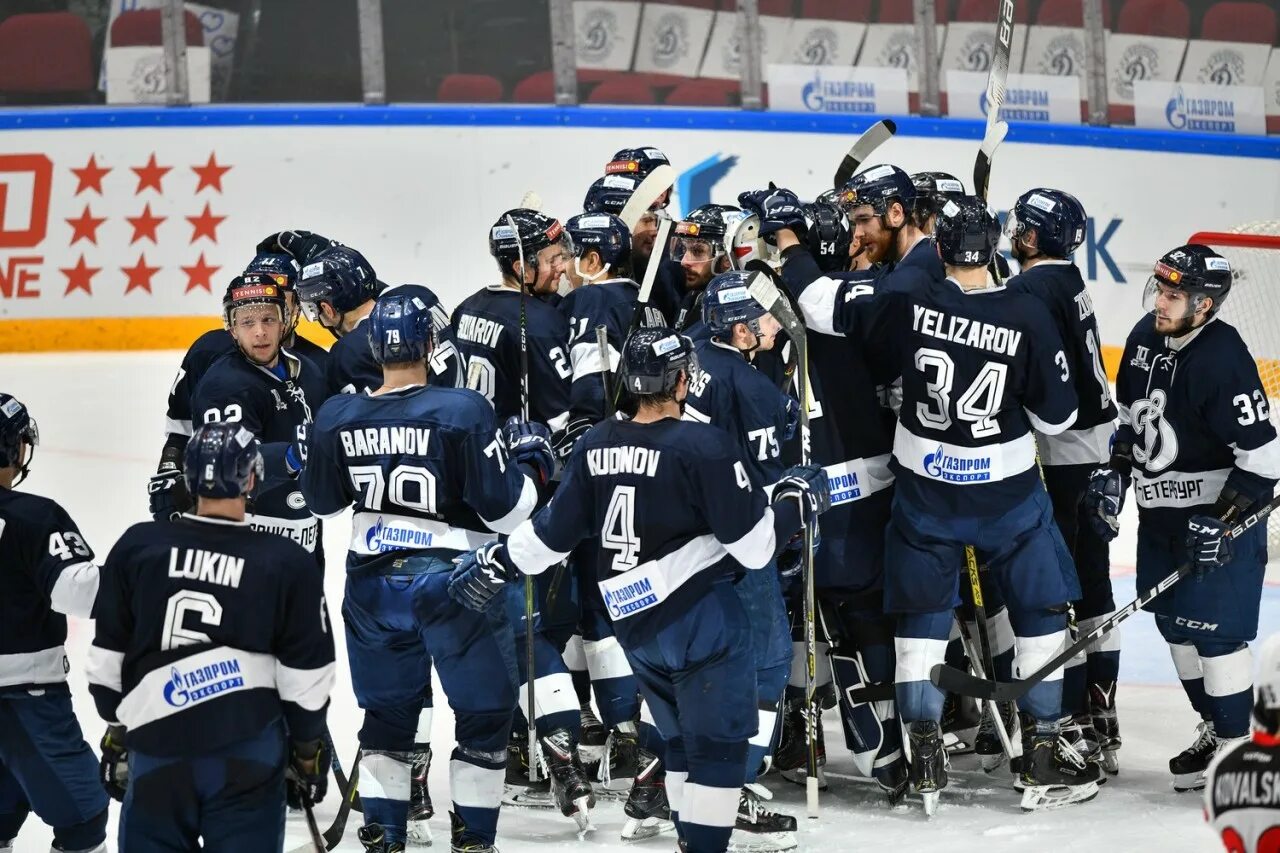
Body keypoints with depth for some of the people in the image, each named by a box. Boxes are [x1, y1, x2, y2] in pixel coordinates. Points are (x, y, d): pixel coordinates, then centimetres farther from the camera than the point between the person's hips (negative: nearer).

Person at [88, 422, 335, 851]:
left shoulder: (138, 546, 1)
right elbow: (305, 682, 0)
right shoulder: (289, 564, -3)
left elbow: (107, 663, 8)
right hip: (250, 761, -1)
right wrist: (309, 751, 14)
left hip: (155, 751, 1)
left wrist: (117, 734, 20)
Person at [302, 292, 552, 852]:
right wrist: (530, 460, 3)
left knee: (388, 710, 18)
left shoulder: (337, 418, -3)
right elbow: (502, 508, -14)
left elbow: (322, 503, 12)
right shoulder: (462, 412, -17)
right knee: (485, 709, 10)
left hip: (372, 582, 5)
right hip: (450, 581, -4)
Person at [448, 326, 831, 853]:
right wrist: (796, 502, 3)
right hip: (701, 619, -7)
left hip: (633, 625, 7)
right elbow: (754, 548, -14)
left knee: (683, 741, 19)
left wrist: (498, 564, 25)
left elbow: (555, 529, 10)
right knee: (718, 745, -1)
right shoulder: (704, 448, -16)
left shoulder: (596, 446, 3)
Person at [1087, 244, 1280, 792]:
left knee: (1215, 633, -7)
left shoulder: (1223, 360, -24)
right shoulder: (1145, 337, 0)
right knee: (1175, 624, 16)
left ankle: (1234, 747, 5)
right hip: (1160, 512, 9)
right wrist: (1114, 474, 7)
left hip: (1219, 518, -8)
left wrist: (1223, 520, -24)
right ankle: (1213, 729, 31)